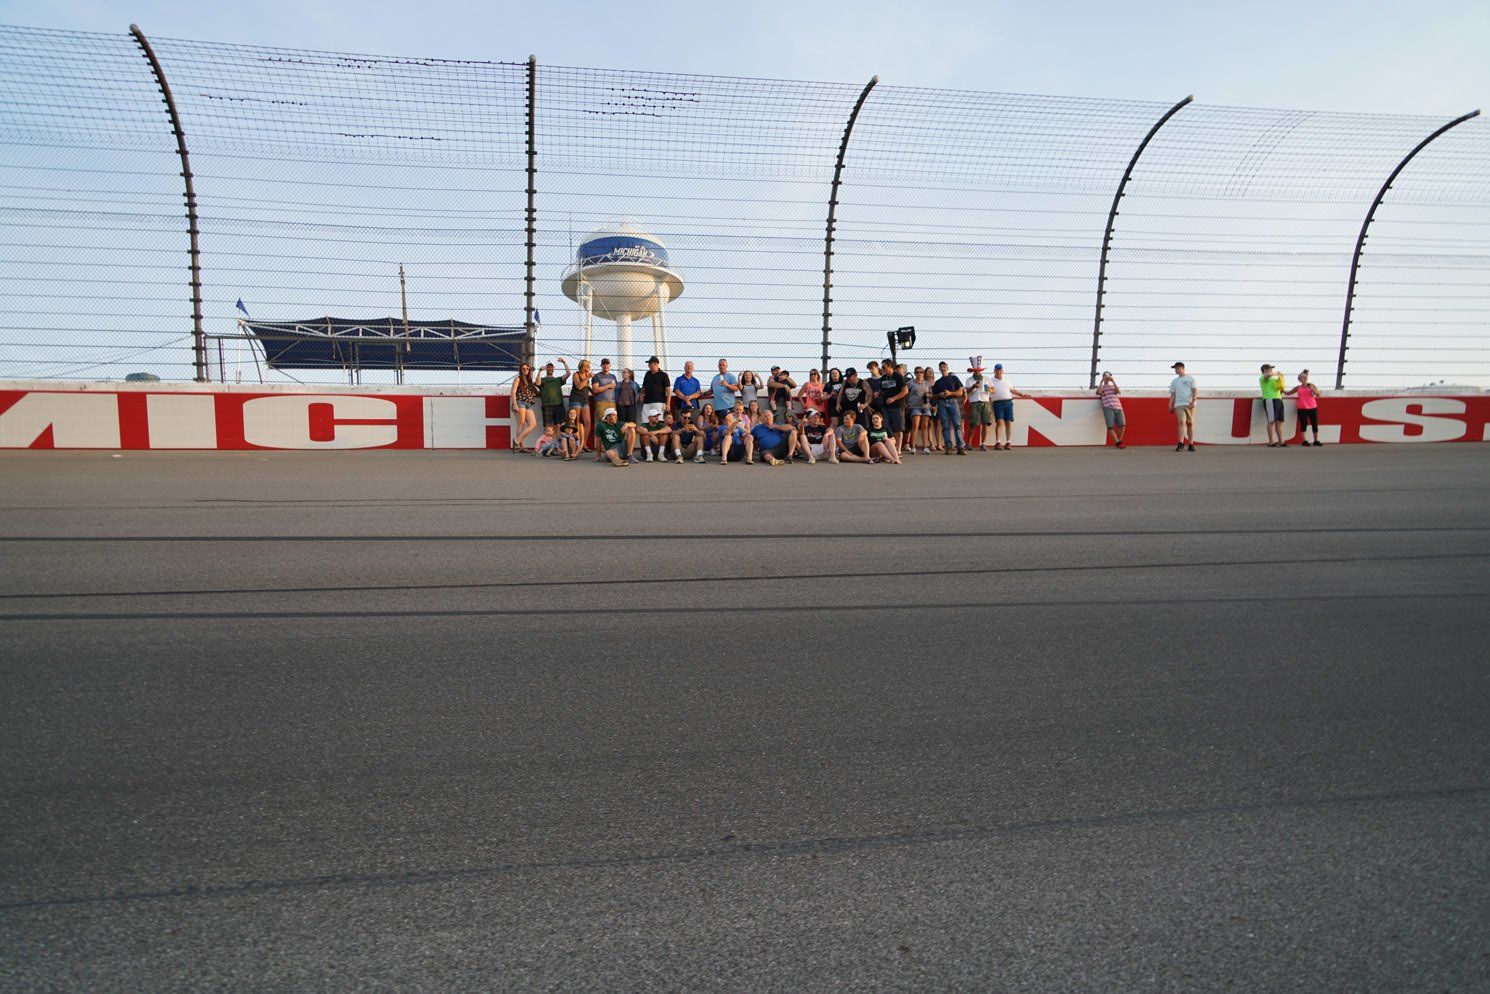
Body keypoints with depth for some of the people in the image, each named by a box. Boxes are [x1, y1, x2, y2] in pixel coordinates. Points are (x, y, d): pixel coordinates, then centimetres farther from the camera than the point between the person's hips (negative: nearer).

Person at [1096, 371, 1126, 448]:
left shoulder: (1113, 386, 26)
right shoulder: (1101, 387, 18)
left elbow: (1118, 391, 3)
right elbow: (1098, 392, -6)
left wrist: (1113, 381, 2)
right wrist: (1102, 381, -3)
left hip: (1118, 407, 3)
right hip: (1108, 408, -3)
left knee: (1122, 424, -11)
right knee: (1110, 426, -14)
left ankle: (1119, 441, 6)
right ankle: (1118, 443, -8)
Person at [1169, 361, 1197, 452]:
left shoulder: (1190, 378, 8)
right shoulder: (1174, 381, 18)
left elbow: (1195, 391, 1)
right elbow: (1173, 394, 16)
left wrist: (1193, 401, -14)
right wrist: (1170, 405, 5)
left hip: (1190, 405, -1)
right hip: (1179, 404, 1)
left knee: (1190, 423, 1)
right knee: (1181, 422, -15)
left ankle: (1191, 444, 7)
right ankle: (1181, 444, -20)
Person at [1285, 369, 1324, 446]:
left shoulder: (1311, 386, 7)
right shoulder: (1297, 388, 9)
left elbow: (1318, 395, 0)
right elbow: (1288, 393, 20)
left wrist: (1312, 389, -14)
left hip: (1313, 408, 0)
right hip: (1302, 408, 0)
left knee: (1315, 424, 3)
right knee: (1303, 424, -5)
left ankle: (1316, 441, 12)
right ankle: (1304, 441, -3)